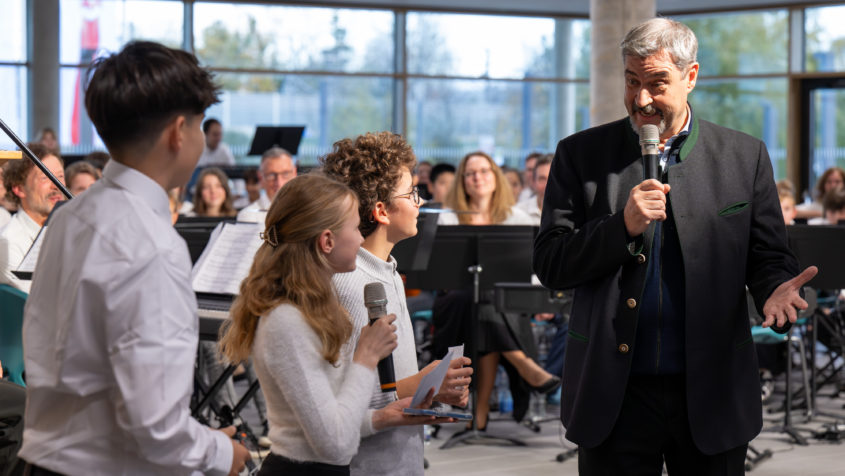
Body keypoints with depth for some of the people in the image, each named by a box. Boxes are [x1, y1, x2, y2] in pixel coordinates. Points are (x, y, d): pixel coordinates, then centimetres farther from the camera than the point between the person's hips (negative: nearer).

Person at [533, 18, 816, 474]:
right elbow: (549, 265, -1)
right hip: (614, 397, 0)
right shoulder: (581, 154, 3)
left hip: (711, 397, 0)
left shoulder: (744, 156, 5)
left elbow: (768, 257, 6)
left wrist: (776, 289, -18)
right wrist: (623, 227, -16)